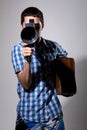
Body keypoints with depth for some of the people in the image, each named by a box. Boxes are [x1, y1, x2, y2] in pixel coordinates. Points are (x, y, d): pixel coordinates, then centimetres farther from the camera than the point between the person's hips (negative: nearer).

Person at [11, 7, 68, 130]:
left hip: (53, 112, 2)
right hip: (29, 114, -2)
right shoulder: (18, 49, -9)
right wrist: (27, 60, -29)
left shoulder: (53, 46, -2)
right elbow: (26, 85, -16)